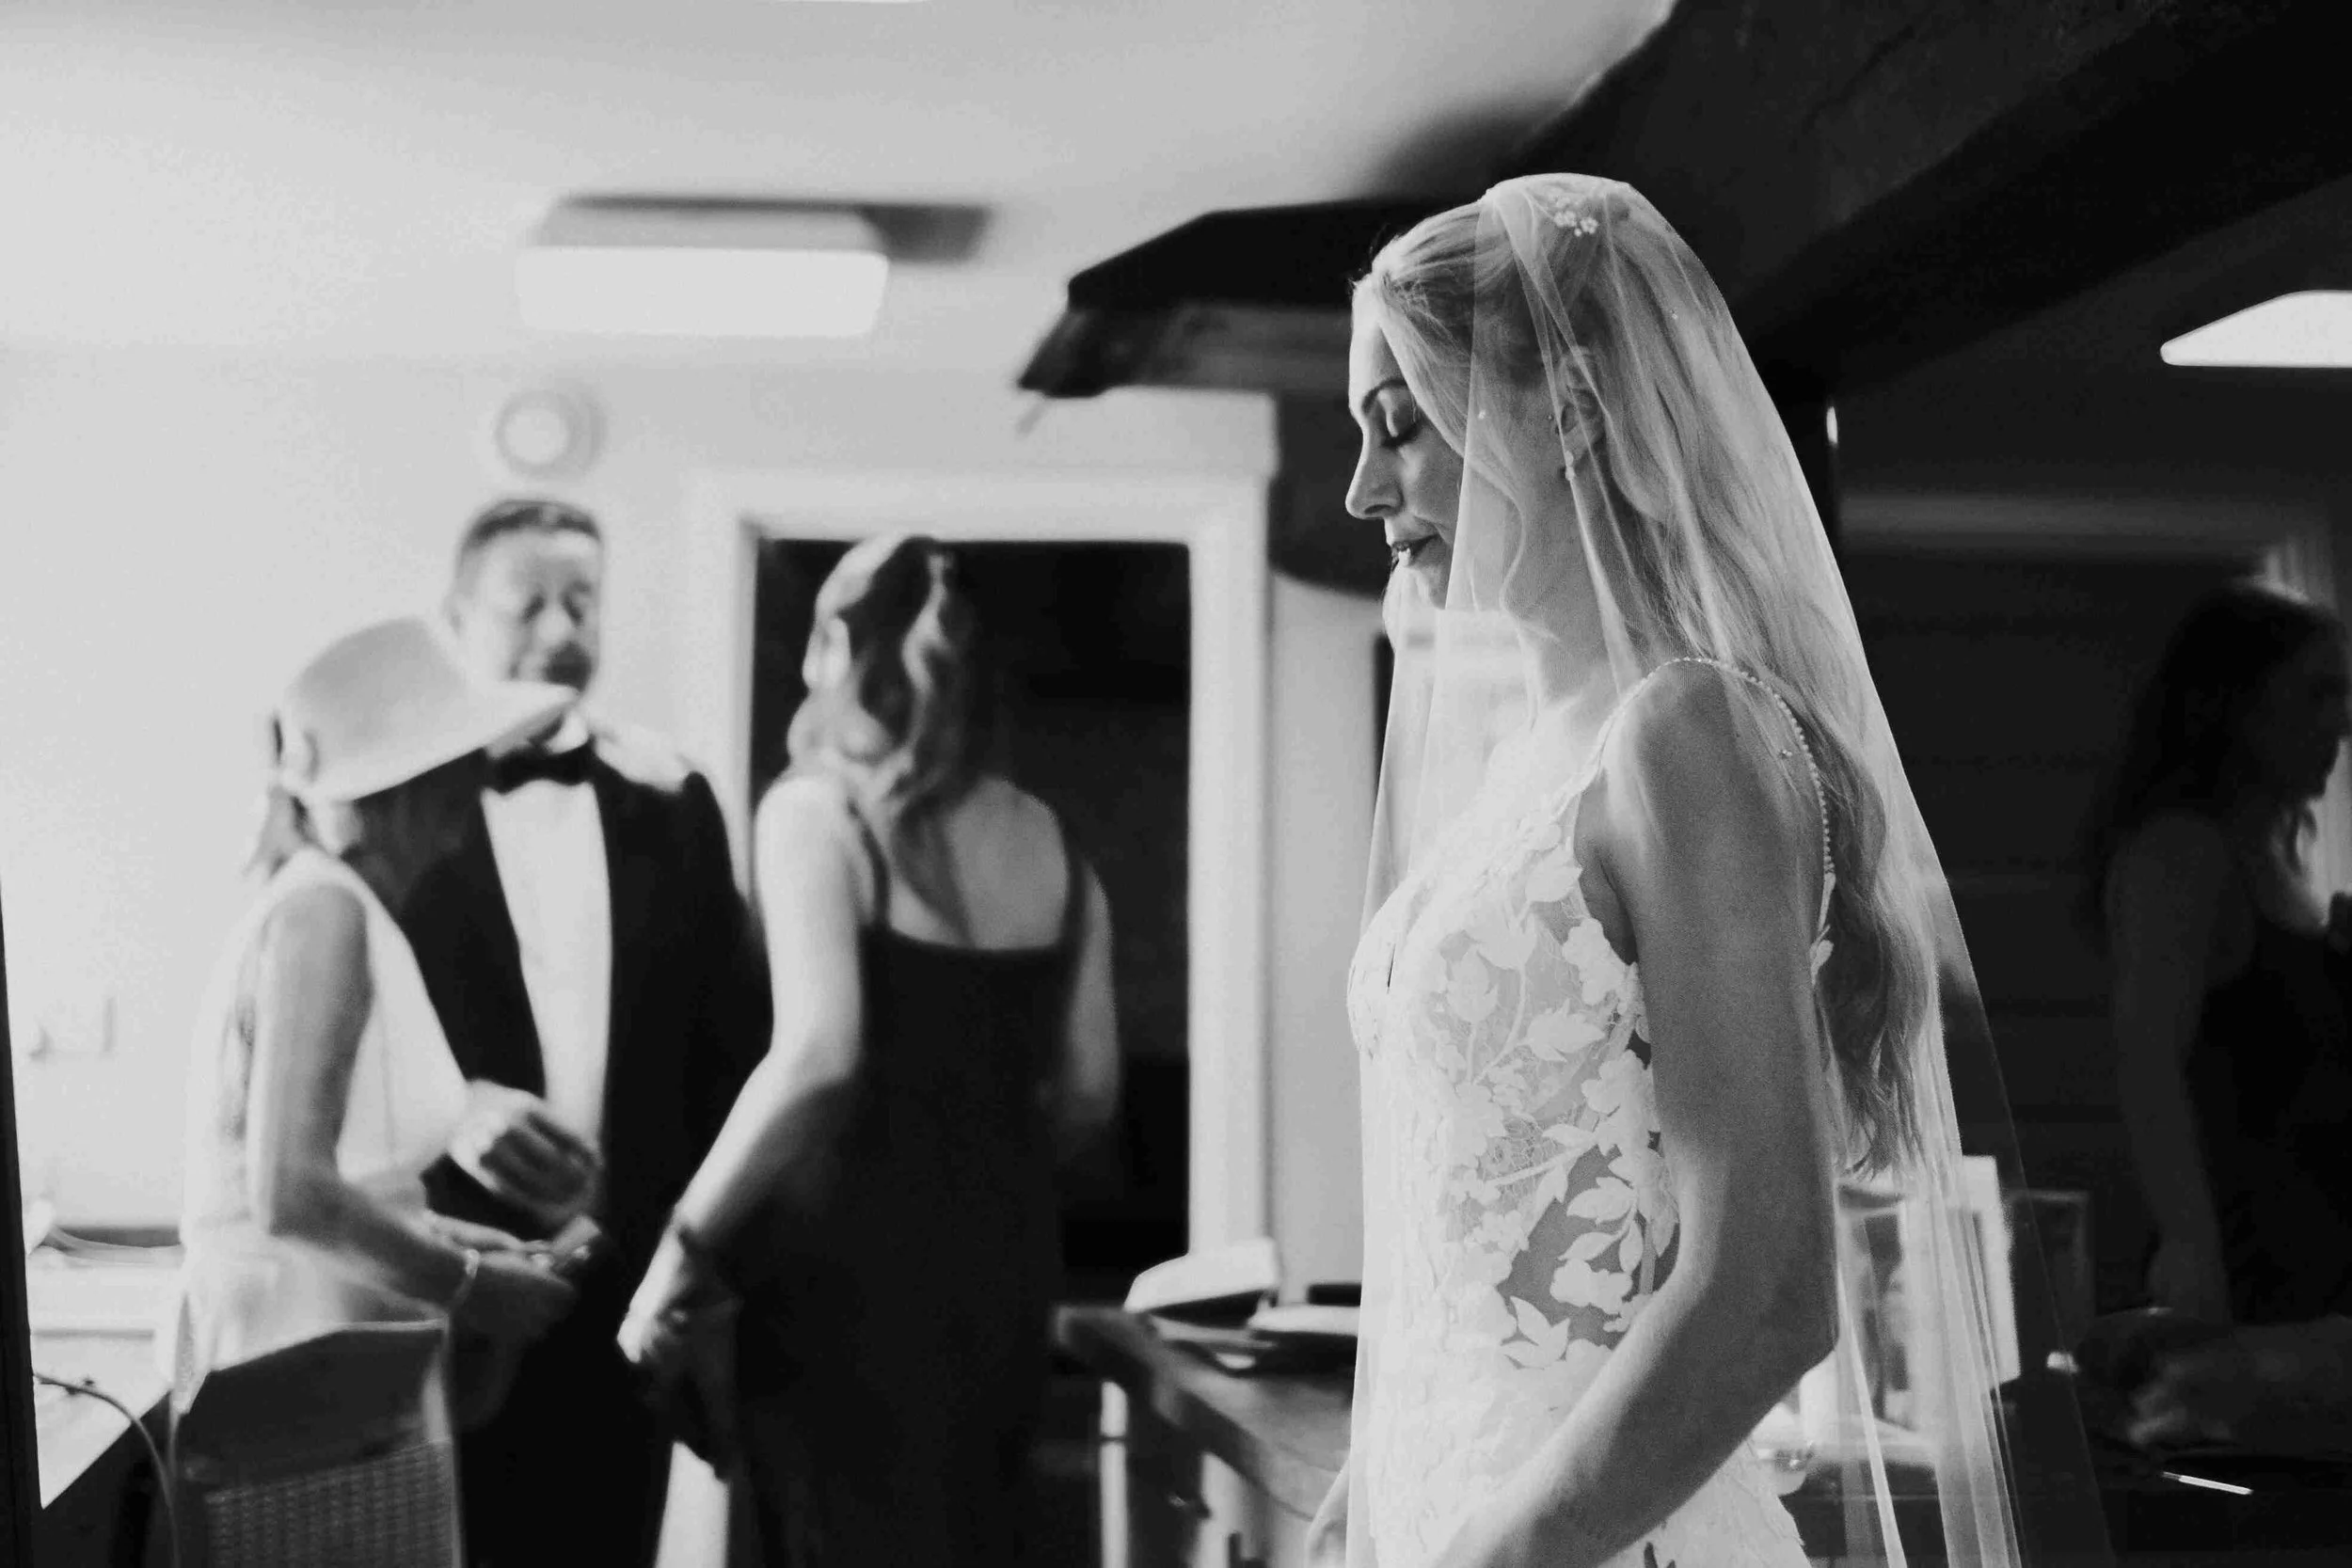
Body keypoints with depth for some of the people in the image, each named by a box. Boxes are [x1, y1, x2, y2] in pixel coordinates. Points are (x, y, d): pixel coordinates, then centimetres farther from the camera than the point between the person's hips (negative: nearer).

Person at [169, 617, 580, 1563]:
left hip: (350, 1351, 9)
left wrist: (444, 1238, 9)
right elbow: (290, 1195, -25)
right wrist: (469, 1286, -13)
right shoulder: (322, 911, -17)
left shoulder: (334, 907, 10)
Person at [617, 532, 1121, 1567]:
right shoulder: (1048, 841, 8)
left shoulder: (817, 810, -8)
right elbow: (1088, 1088, 9)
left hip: (855, 1253, -6)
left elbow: (819, 1054, -21)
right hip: (1001, 1253, 6)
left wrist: (684, 1245, -14)